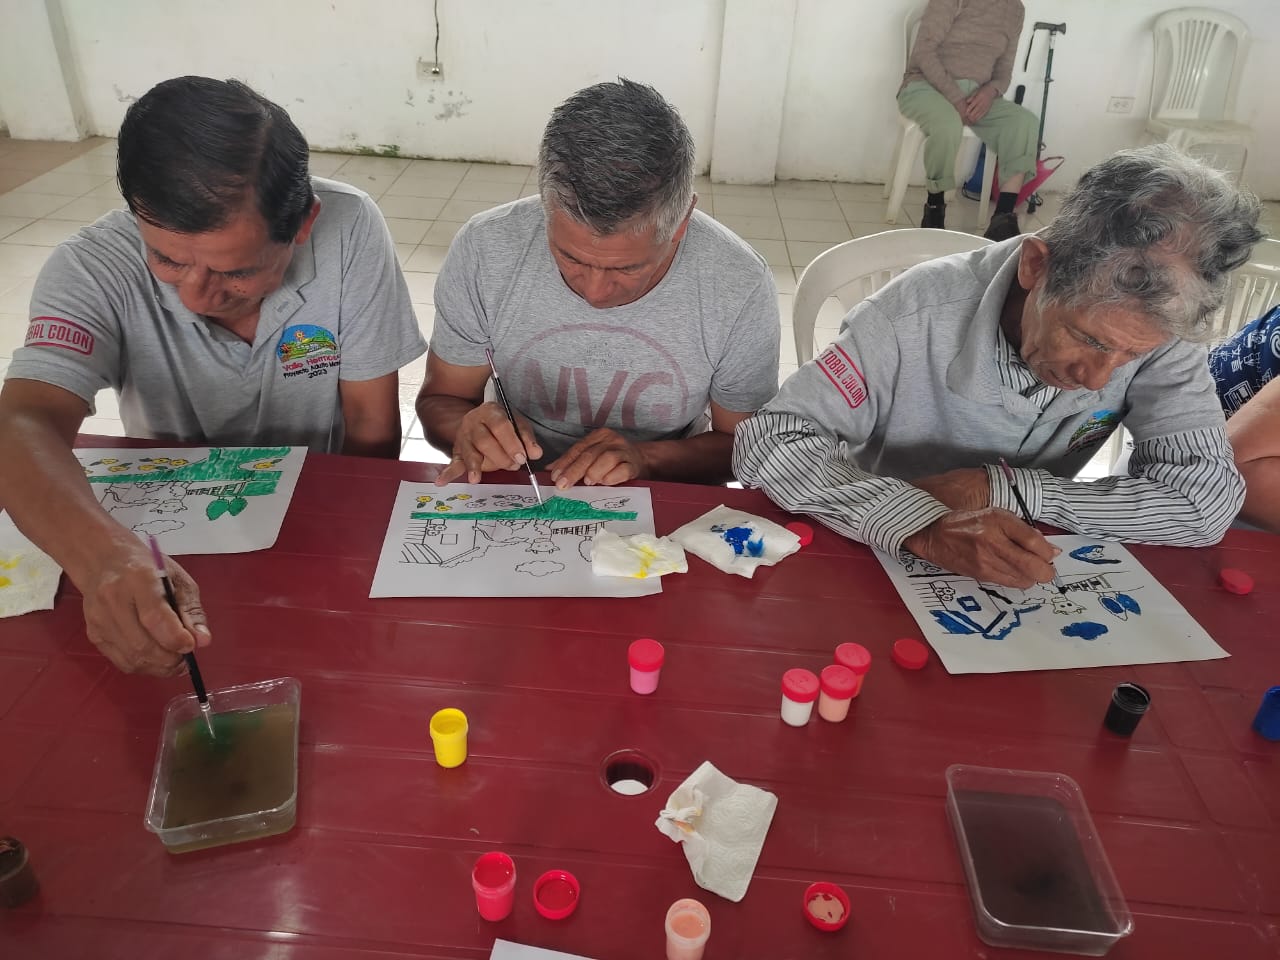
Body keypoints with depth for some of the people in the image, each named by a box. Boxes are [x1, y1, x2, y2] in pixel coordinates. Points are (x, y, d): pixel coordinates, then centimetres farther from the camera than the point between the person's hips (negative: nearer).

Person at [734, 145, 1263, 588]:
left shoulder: (1159, 324, -14)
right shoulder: (921, 313, -24)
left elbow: (1208, 498, -15)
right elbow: (766, 444, -25)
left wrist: (999, 488, -23)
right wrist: (922, 526, -38)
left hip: (1027, 582, 4)